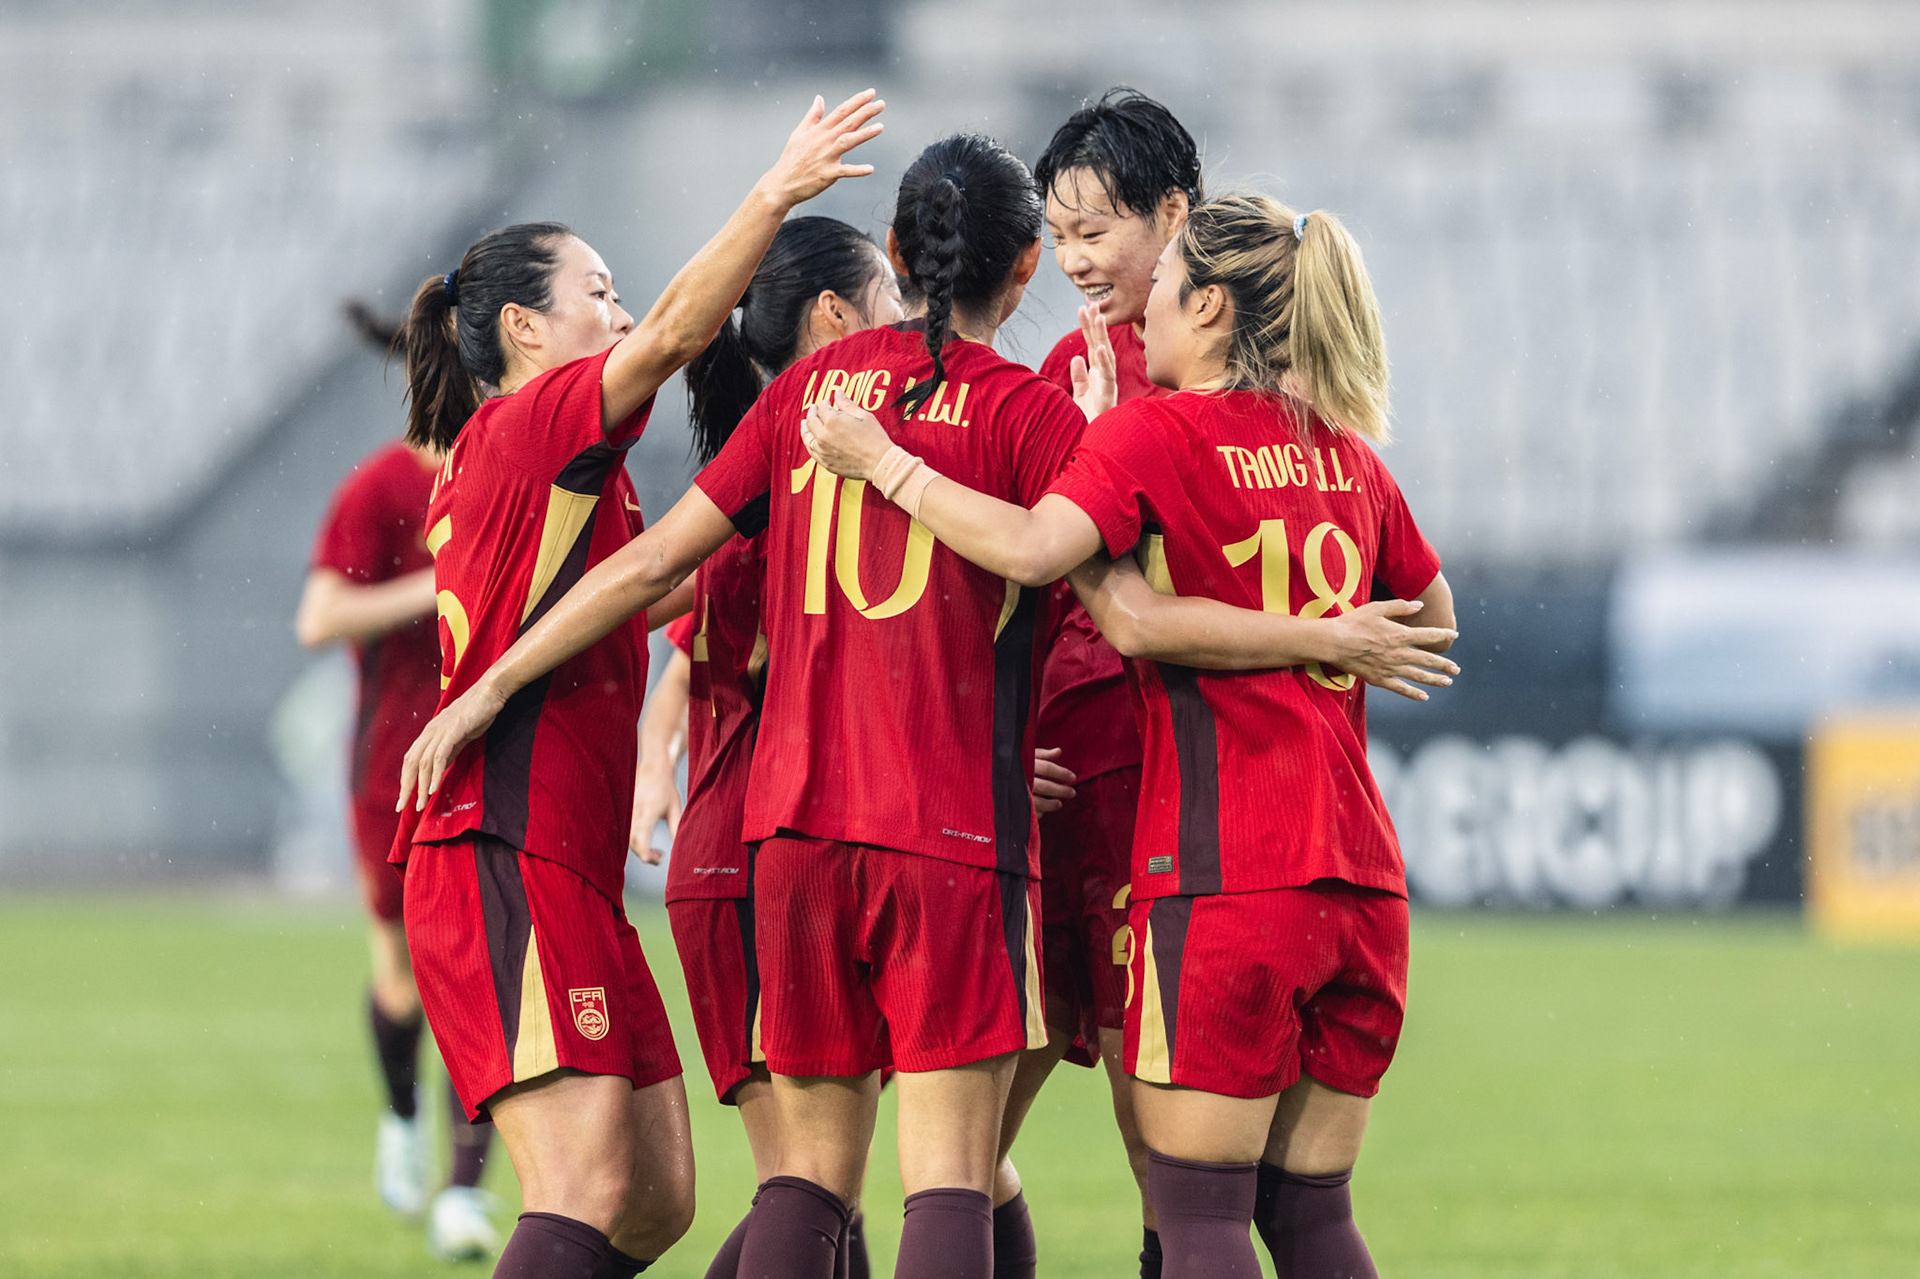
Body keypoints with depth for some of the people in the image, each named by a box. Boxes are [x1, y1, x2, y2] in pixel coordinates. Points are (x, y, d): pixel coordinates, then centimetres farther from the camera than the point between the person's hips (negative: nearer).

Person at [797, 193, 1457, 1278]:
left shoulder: (1155, 434, -6)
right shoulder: (1344, 453, 13)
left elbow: (1032, 546, -22)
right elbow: (1433, 623, 24)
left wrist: (884, 462, -11)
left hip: (1222, 871, -6)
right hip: (1360, 875, 6)